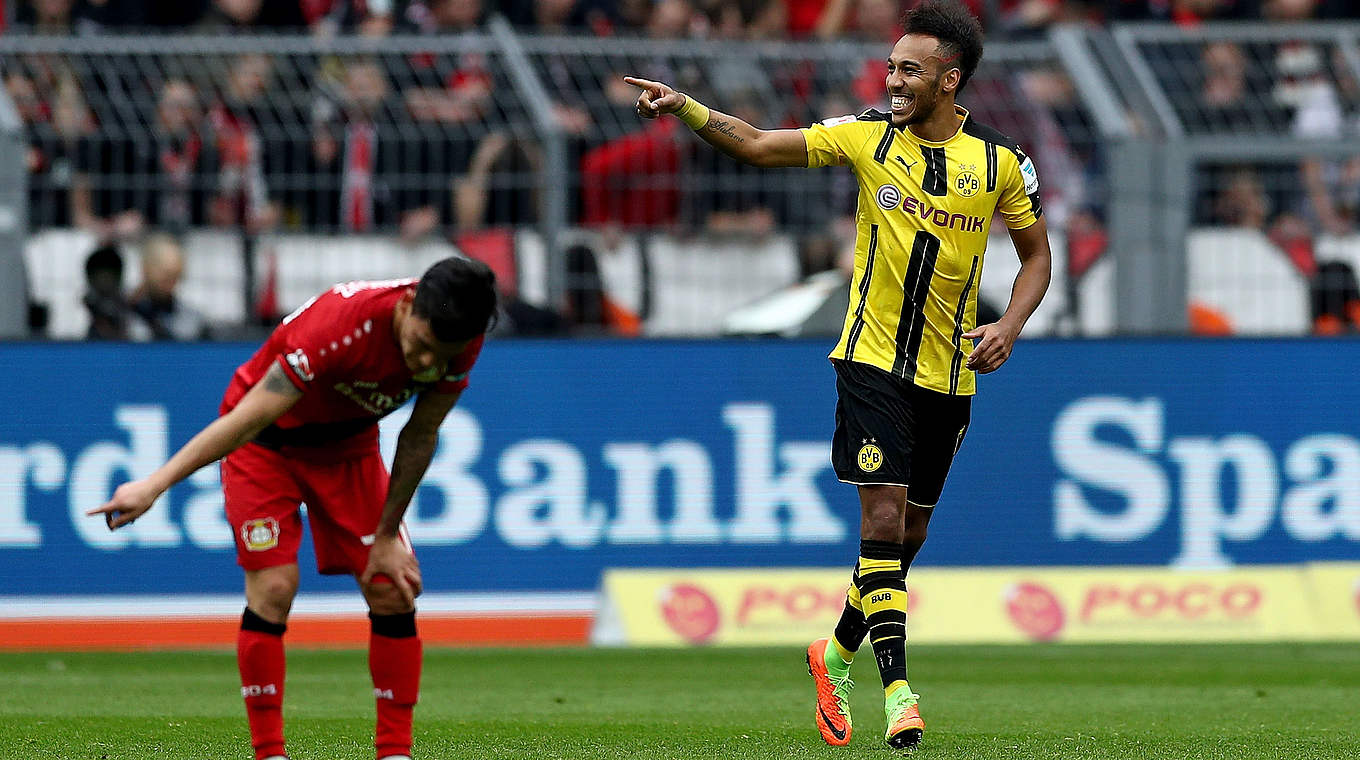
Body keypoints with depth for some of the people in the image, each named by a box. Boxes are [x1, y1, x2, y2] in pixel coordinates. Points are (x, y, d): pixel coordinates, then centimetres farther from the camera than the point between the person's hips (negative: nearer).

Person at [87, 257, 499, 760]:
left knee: (393, 592, -6)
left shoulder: (461, 343, -22)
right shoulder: (342, 324, -39)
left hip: (348, 443, 5)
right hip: (268, 438, -5)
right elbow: (248, 418, -37)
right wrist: (153, 486, -39)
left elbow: (420, 436, -6)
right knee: (273, 589, -17)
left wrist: (387, 536, -5)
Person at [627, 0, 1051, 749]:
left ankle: (838, 655, 33)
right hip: (873, 359, -2)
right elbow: (758, 145, -1)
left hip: (949, 373, 2)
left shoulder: (999, 161, -2)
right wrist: (686, 109, -16)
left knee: (908, 535, 11)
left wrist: (1010, 327, -7)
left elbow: (1036, 252, 10)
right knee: (883, 520, -14)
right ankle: (897, 690, -16)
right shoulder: (869, 136, -3)